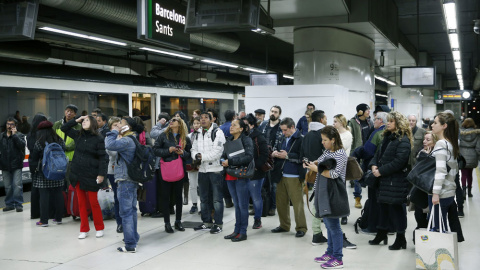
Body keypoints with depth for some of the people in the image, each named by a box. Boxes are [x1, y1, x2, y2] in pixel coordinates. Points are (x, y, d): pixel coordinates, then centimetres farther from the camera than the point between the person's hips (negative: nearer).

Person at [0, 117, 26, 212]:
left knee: (17, 185, -5)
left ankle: (18, 204, 2)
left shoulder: (19, 135, 1)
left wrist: (14, 135, -14)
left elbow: (22, 145, -17)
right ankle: (9, 204, 18)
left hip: (16, 165, -3)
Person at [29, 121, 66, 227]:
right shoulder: (60, 141, 5)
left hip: (43, 174, -4)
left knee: (44, 196, 0)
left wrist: (35, 166, 16)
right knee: (58, 194, 9)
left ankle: (44, 220, 3)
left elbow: (34, 159, -1)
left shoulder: (39, 143, -7)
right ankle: (58, 218, 16)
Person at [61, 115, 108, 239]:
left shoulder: (98, 139, -8)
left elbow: (102, 158, -9)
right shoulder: (78, 135, 7)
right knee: (81, 202, 10)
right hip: (77, 173, 5)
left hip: (91, 175, -5)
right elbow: (64, 128, 15)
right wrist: (76, 120, 4)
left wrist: (101, 174, -15)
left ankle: (99, 228, 19)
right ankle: (84, 229, 19)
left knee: (93, 202, 2)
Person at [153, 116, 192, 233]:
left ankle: (178, 221, 22)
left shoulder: (185, 138, 7)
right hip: (166, 170, -1)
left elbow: (190, 153, 10)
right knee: (166, 196, 2)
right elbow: (156, 149, -1)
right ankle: (167, 223, 10)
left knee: (178, 196, 11)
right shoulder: (163, 136, 4)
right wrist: (168, 150, -14)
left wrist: (183, 153, -10)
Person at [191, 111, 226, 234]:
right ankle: (207, 222, 28)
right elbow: (194, 149, 14)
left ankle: (218, 224, 7)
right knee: (204, 198, 15)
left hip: (215, 169, -7)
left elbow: (217, 152, -17)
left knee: (217, 199, -1)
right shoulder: (198, 134, 14)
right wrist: (196, 155, -8)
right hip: (202, 170, 7)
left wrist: (203, 157, -12)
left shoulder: (217, 132, -9)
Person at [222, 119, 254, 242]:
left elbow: (249, 157, -19)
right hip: (230, 176, 7)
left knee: (242, 205, -1)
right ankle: (237, 230, 20)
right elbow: (223, 156, 19)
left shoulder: (246, 140, -7)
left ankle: (243, 232, 6)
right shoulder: (228, 141, 13)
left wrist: (230, 161, -19)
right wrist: (223, 161, -5)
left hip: (241, 176, -7)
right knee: (236, 204, 13)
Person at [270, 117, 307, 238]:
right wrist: (275, 153, 3)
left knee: (297, 202, -4)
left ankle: (301, 228, 6)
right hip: (281, 175, 8)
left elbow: (302, 157, -18)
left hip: (294, 177, -8)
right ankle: (284, 225, 25)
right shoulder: (283, 139, 13)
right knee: (281, 202, 12)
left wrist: (287, 156, -17)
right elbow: (277, 150, 26)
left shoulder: (301, 139, -11)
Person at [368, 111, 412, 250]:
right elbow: (379, 153, 18)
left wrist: (381, 171, -18)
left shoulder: (403, 140, -14)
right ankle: (381, 234, 30)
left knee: (396, 207, -2)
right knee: (383, 205, 16)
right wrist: (374, 165, -2)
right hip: (384, 179, 9)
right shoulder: (387, 137, 14)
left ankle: (401, 239, 9)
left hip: (396, 181, -9)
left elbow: (399, 161, -21)